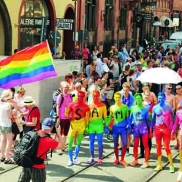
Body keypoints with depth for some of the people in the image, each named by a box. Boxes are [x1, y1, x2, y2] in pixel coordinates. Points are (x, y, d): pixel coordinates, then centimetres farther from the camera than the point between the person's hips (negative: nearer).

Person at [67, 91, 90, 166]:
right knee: (69, 142, -6)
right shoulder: (72, 105, -2)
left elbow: (87, 117, 4)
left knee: (78, 143, 9)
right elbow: (67, 114, 4)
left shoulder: (86, 106, -1)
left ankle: (75, 158, 22)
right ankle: (70, 159, 0)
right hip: (73, 125, -1)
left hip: (81, 126, 1)